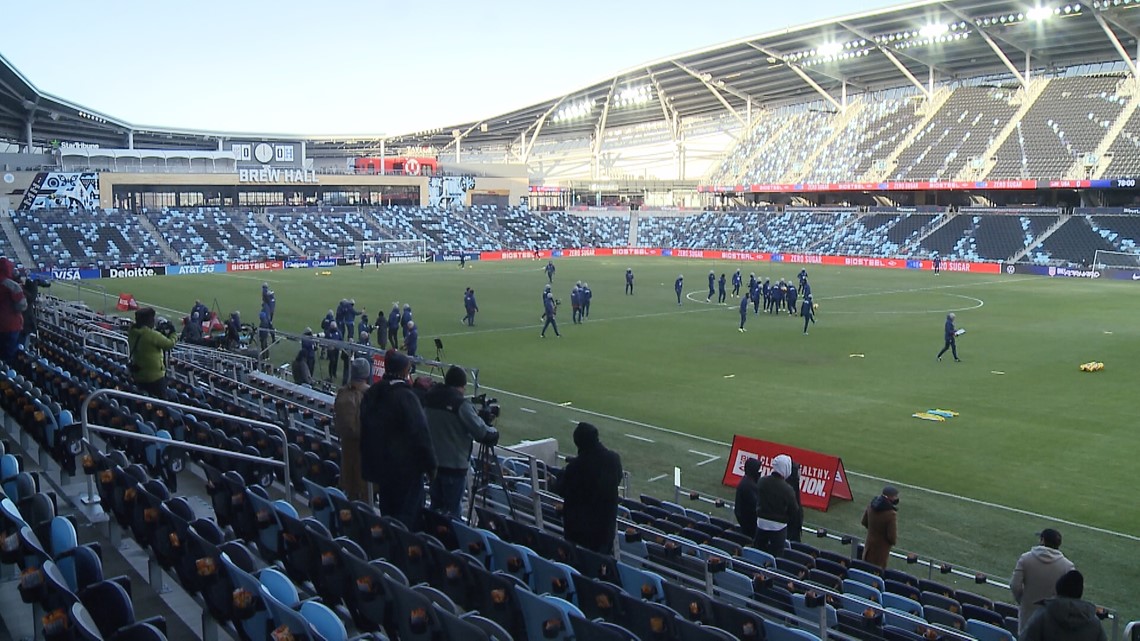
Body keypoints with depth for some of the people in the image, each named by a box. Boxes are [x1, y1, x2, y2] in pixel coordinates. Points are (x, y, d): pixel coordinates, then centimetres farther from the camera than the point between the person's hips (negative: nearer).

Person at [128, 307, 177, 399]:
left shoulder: (132, 332, -2)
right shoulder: (152, 335, -26)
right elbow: (170, 344, -17)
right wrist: (173, 333, 1)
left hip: (138, 375, 7)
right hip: (154, 376, -7)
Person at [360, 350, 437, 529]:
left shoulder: (371, 394, 5)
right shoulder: (405, 396, -20)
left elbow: (366, 430, 14)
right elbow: (420, 434, -19)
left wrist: (370, 463, 23)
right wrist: (430, 465, -10)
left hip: (380, 465, 7)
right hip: (406, 467, -7)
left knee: (387, 511, 19)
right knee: (409, 514, 2)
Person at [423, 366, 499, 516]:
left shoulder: (429, 397, 2)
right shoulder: (461, 404, -19)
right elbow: (481, 432, -19)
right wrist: (494, 433, 2)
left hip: (433, 461, 7)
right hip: (455, 464, -7)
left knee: (436, 504, 18)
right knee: (453, 509, 2)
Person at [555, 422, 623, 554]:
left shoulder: (575, 465, -24)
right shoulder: (613, 458, -11)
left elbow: (560, 491, -10)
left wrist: (564, 472, 7)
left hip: (580, 522, -4)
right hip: (606, 519, 4)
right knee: (604, 557, 18)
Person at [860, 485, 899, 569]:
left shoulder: (872, 505, -10)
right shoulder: (891, 514, -31)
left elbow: (864, 522, 5)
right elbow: (892, 536, -24)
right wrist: (894, 541, -2)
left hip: (869, 544, 6)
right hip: (881, 548, -6)